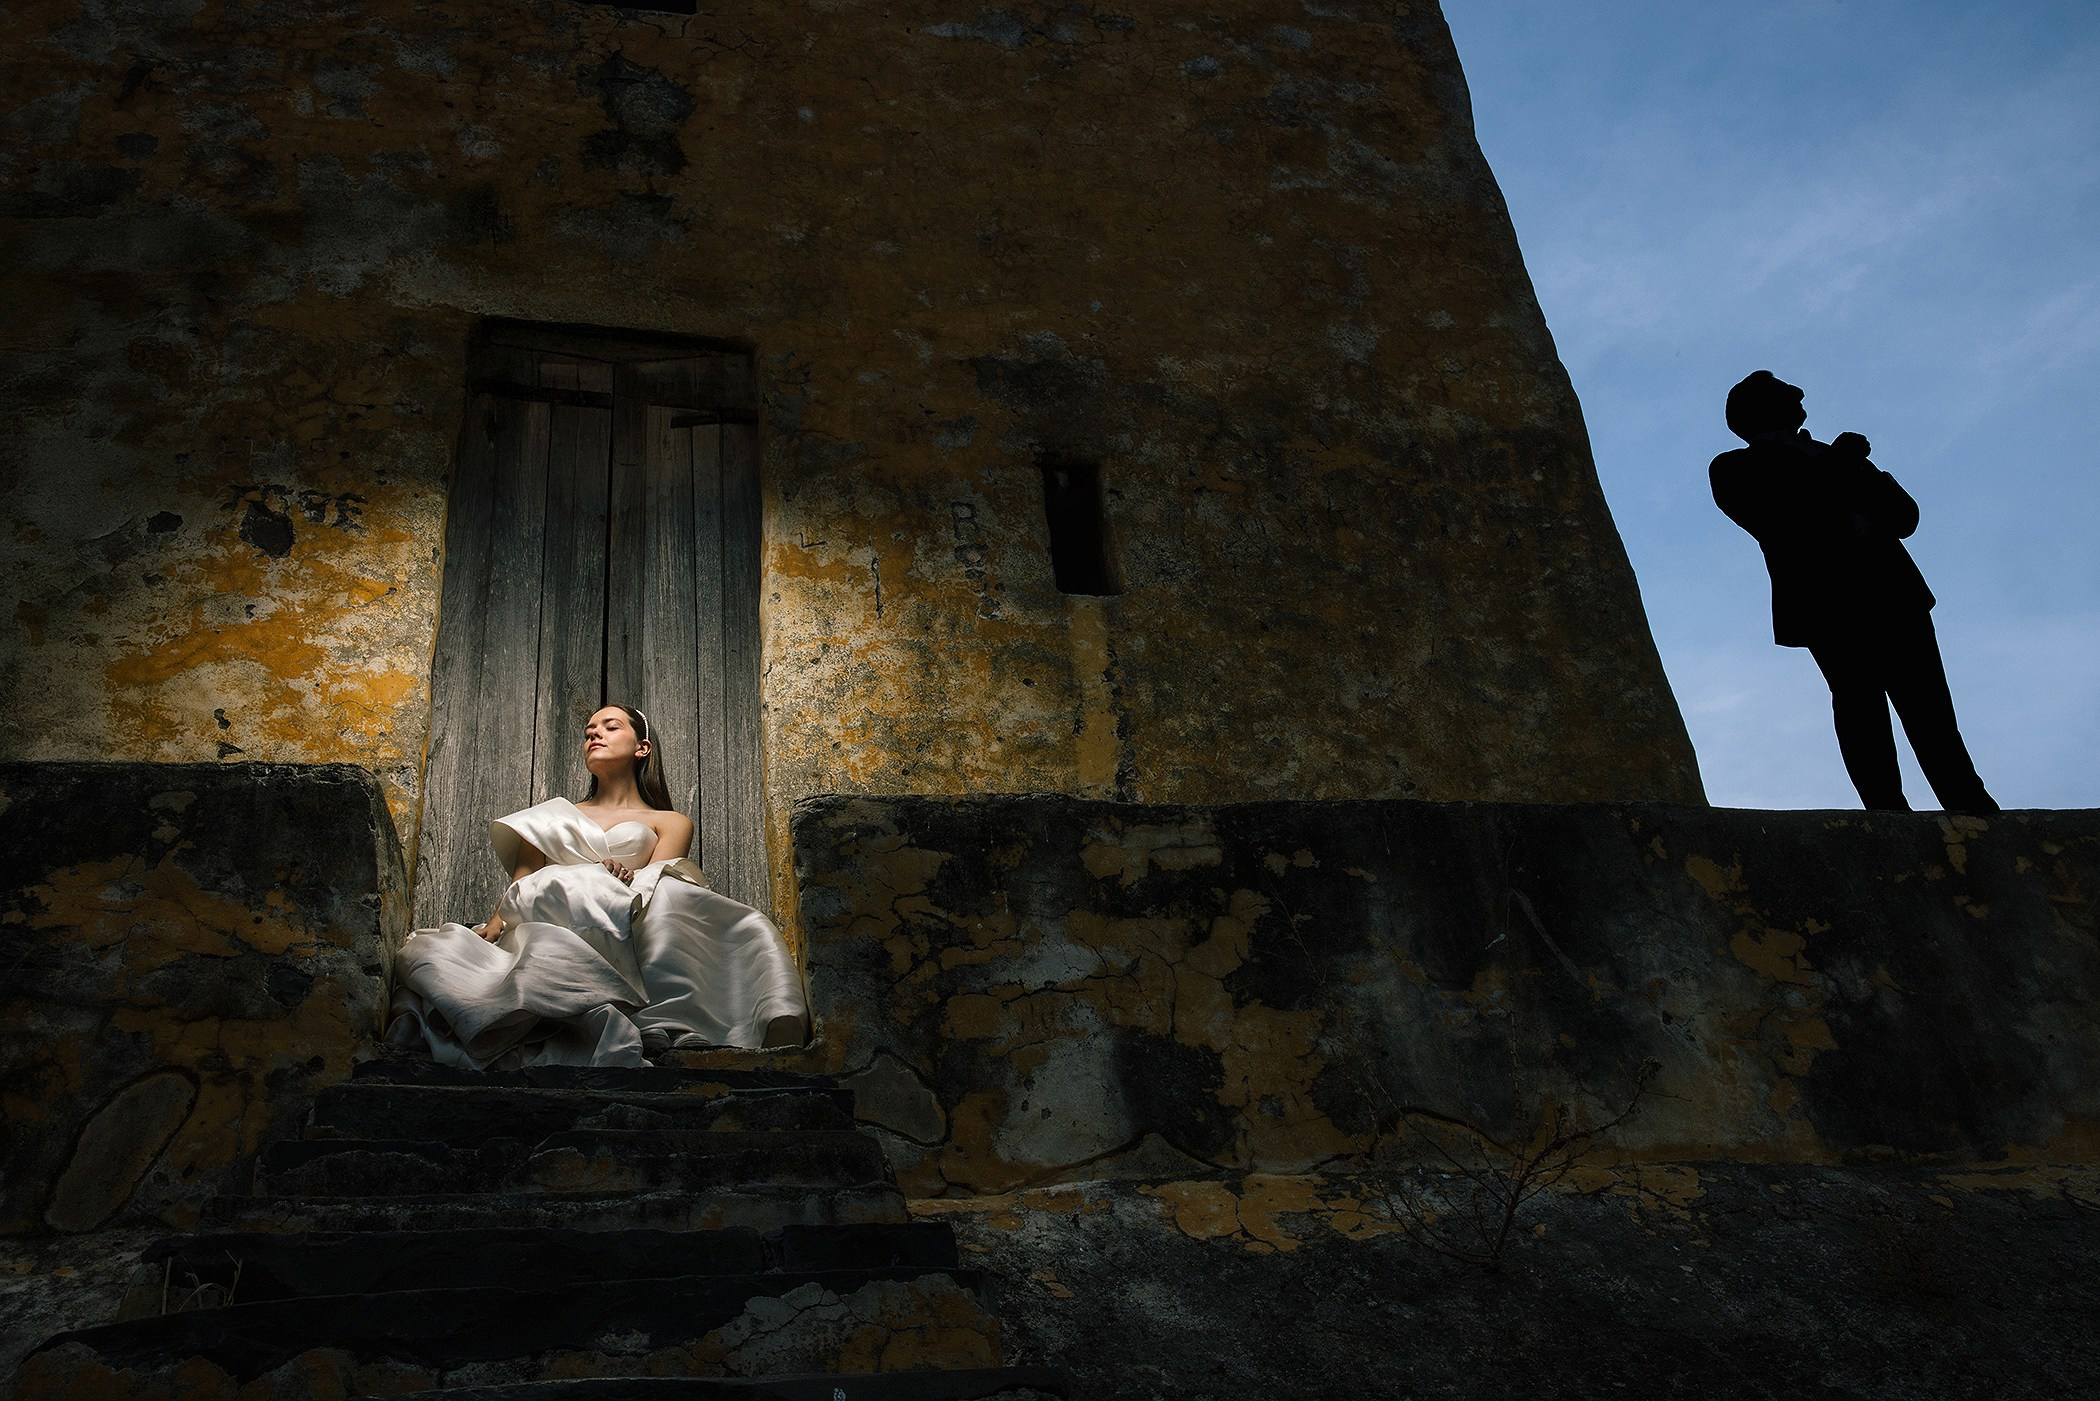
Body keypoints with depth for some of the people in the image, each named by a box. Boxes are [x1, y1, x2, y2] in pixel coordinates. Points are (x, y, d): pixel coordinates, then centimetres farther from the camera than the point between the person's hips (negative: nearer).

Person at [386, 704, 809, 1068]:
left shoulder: (669, 823, 28)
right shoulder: (553, 816, 36)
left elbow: (655, 885, 8)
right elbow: (520, 883, 21)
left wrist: (629, 879, -18)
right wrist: (496, 924, -3)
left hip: (619, 927, -2)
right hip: (543, 924, 2)